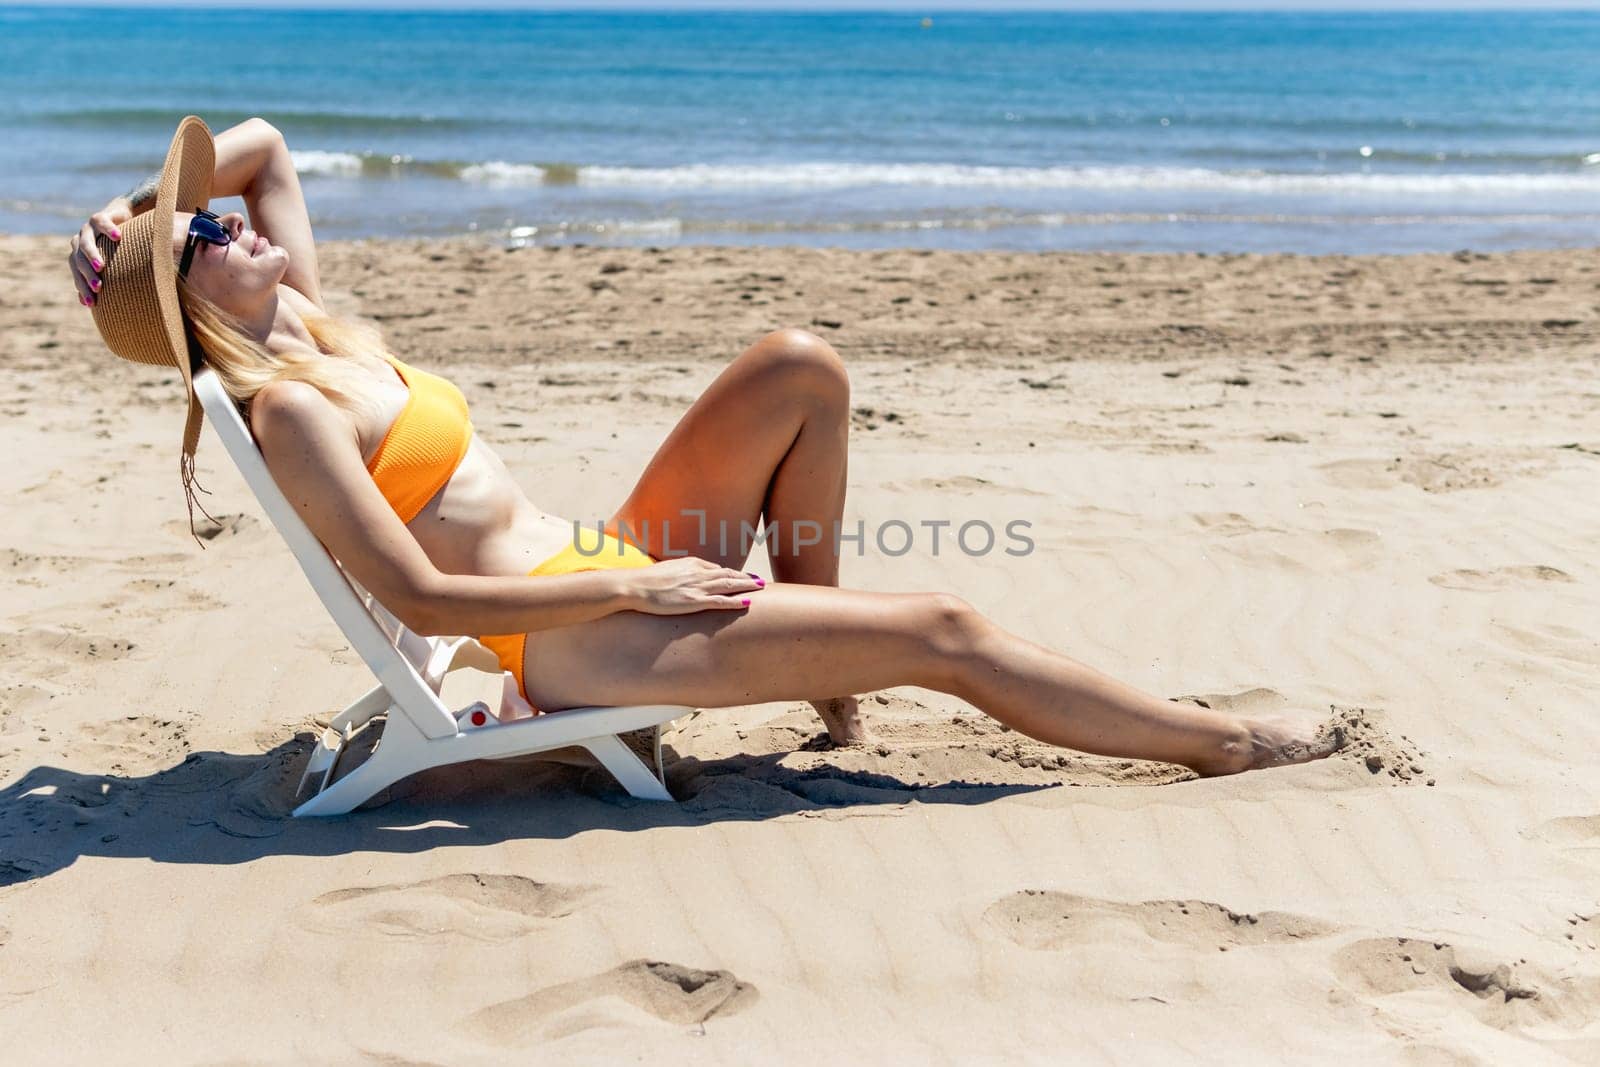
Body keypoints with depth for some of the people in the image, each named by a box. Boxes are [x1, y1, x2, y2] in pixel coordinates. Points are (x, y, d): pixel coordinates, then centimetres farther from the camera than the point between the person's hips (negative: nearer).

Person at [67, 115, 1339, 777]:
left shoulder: (326, 334, 11)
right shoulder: (289, 408, -15)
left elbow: (264, 144, 25)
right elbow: (425, 600, -20)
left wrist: (147, 196, 12)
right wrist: (632, 586, -17)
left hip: (610, 571, 9)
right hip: (580, 642, -9)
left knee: (800, 366, 1)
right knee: (944, 629, -9)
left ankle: (828, 662, 9)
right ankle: (1221, 742, 6)